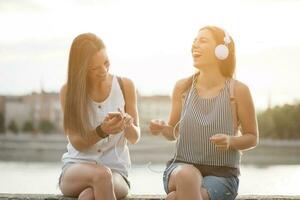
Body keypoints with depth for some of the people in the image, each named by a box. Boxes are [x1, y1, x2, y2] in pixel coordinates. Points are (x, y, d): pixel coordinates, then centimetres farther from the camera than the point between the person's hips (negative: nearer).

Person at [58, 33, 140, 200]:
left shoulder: (125, 85, 2)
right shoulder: (69, 91, 0)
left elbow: (135, 138, 5)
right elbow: (76, 142, -3)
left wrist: (128, 125, -19)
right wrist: (102, 131, -24)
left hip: (116, 169, 0)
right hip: (77, 167, 0)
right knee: (102, 174, -37)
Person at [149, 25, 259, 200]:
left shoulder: (237, 90, -5)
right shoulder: (183, 87, 2)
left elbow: (252, 138, 4)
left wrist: (231, 141, -16)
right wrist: (162, 128, -8)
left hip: (221, 175, -2)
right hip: (183, 167, 2)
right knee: (187, 175, -35)